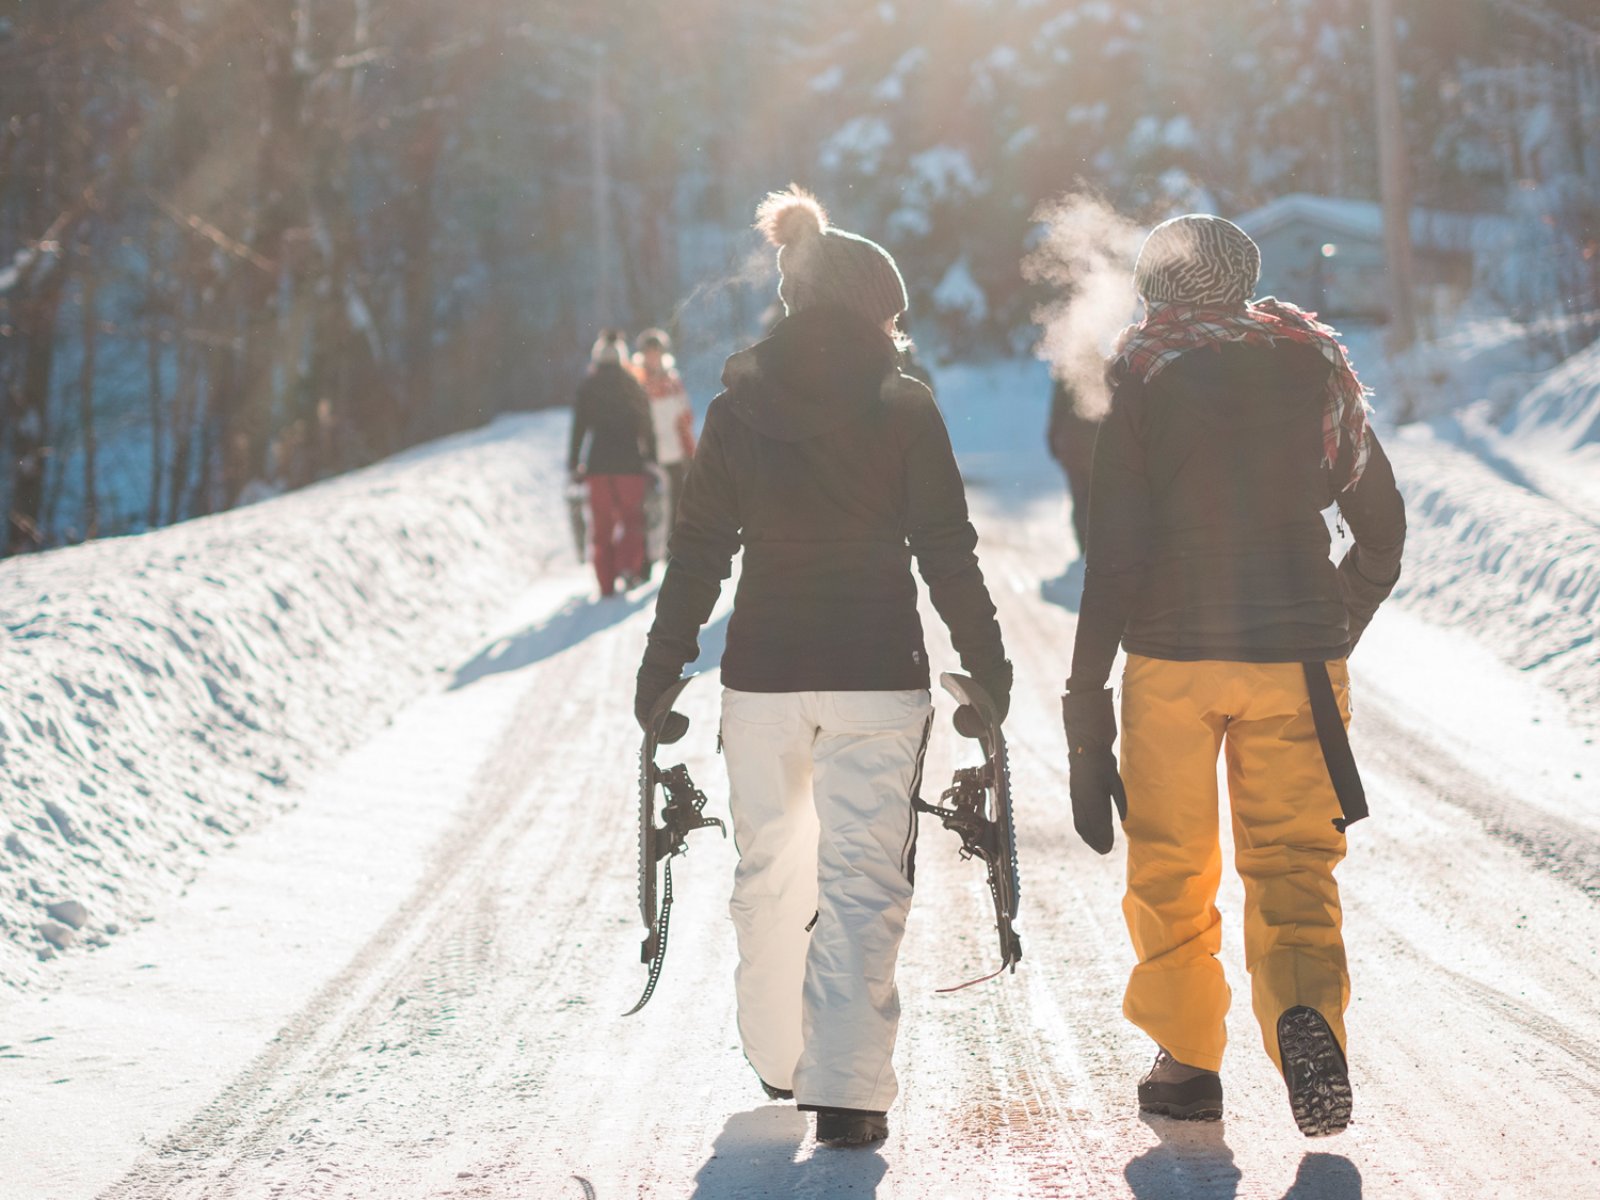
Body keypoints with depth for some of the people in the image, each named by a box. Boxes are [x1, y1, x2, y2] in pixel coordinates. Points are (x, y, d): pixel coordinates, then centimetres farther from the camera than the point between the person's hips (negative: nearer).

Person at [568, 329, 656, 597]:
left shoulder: (587, 386, 2)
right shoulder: (632, 384, 3)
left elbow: (579, 427, 0)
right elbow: (647, 426, 2)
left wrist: (573, 464, 5)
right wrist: (651, 459, 9)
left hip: (598, 464, 0)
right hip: (629, 462, 0)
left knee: (601, 524, 7)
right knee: (632, 517, 9)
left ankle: (606, 582, 3)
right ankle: (629, 566, -14)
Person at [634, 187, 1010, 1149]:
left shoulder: (738, 410, 1)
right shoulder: (905, 408, -4)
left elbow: (700, 551, 3)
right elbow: (947, 551, -3)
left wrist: (663, 667, 12)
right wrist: (987, 662, 7)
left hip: (764, 672, 2)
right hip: (879, 673, -2)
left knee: (770, 864, 18)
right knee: (864, 876, 0)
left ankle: (779, 1056, 29)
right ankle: (847, 1087, -7)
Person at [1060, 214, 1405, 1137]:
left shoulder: (1141, 377, -2)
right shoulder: (1316, 367, 7)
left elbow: (1117, 548, -8)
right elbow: (1384, 528, 11)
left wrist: (1087, 690, -5)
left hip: (1171, 653, -2)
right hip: (1298, 657, 2)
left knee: (1172, 868, 13)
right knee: (1293, 862, 5)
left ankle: (1188, 1060, 16)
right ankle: (1306, 1006, -22)